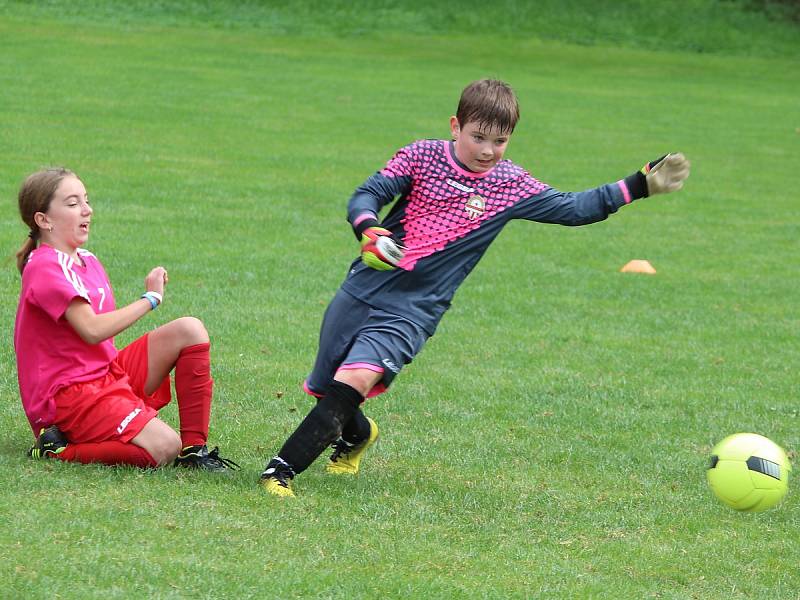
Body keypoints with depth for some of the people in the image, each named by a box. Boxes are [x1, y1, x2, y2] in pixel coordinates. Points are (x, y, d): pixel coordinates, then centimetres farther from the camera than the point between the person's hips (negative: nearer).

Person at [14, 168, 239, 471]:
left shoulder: (87, 261, 16)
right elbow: (92, 330, -25)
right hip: (70, 393, -10)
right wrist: (150, 299, -16)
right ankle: (59, 448, -9)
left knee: (190, 330, -2)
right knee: (164, 447, -26)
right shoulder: (45, 267, -15)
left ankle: (194, 448, -4)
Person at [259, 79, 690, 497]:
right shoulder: (421, 156, -1)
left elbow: (573, 209, 8)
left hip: (412, 311, -2)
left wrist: (641, 185, 1)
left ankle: (282, 469, -25)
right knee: (327, 389, 12)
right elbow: (366, 196, -4)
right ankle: (357, 435, 47)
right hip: (363, 290, 2)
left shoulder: (510, 185, 2)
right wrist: (370, 232, -26)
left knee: (355, 379, -25)